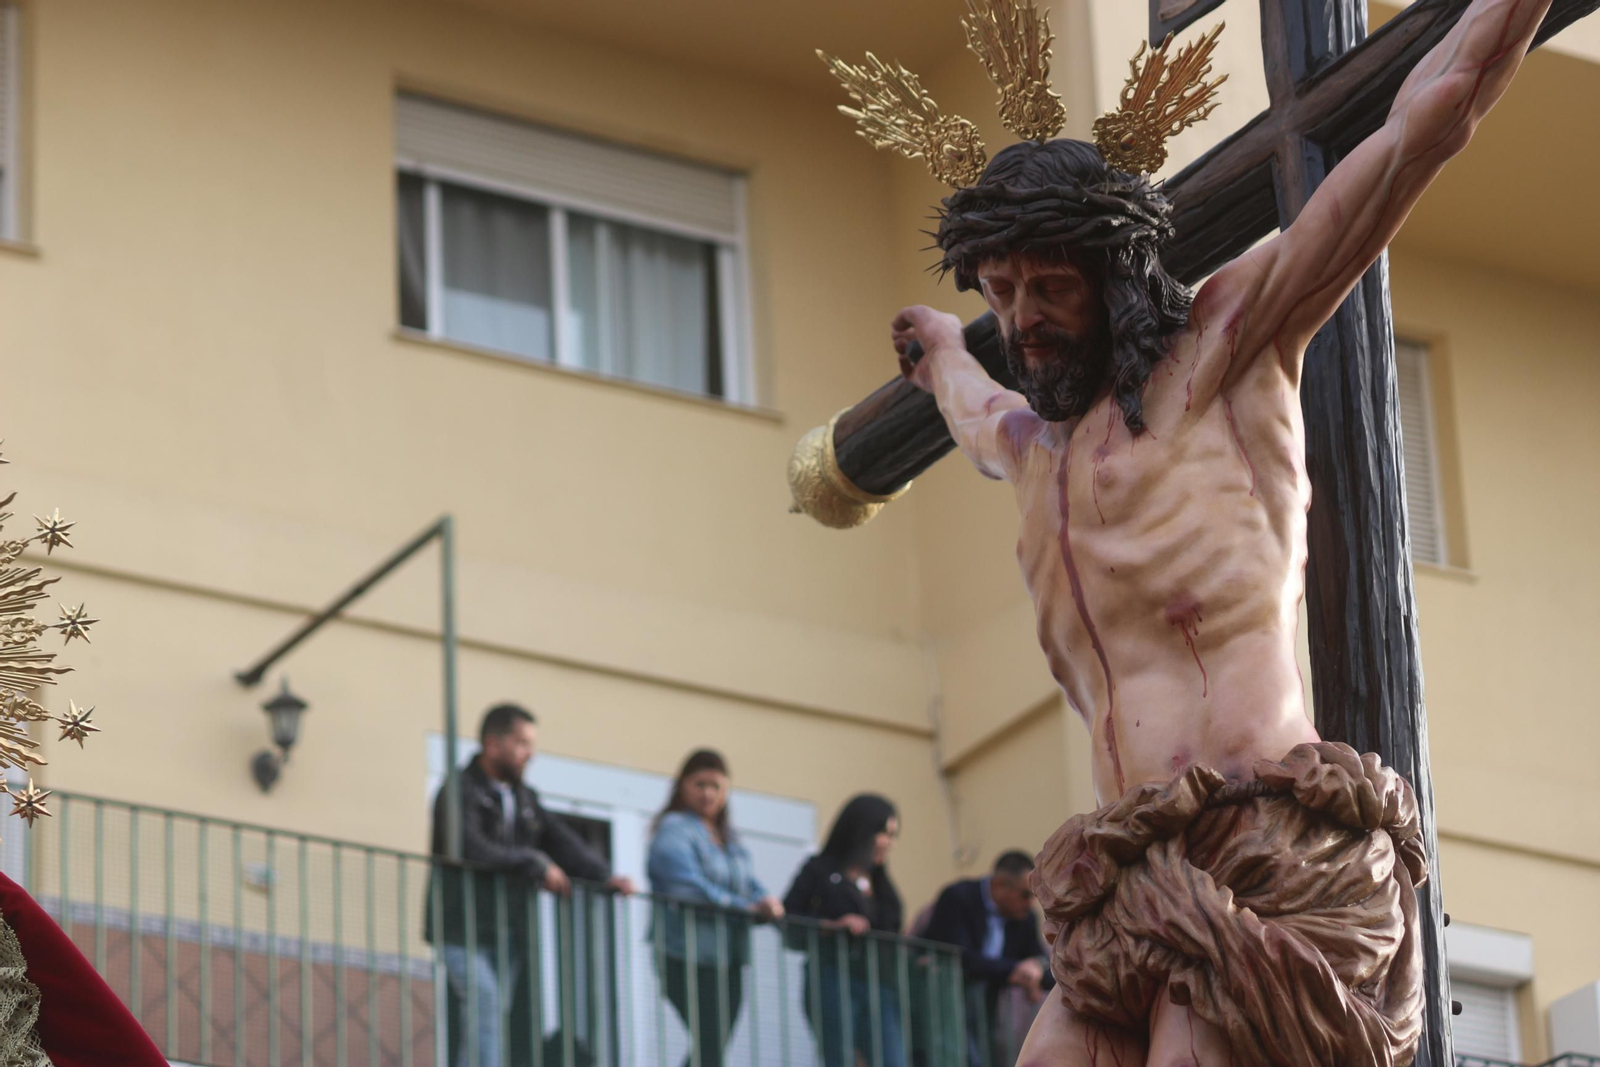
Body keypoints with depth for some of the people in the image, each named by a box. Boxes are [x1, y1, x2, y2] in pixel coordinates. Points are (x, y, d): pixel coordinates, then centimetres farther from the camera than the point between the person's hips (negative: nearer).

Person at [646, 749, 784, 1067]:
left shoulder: (729, 837, 19)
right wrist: (748, 906, -18)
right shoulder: (673, 829, -5)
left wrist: (767, 903, -13)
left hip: (729, 959, 8)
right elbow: (689, 888, -17)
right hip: (688, 955, -7)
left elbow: (752, 886, 12)